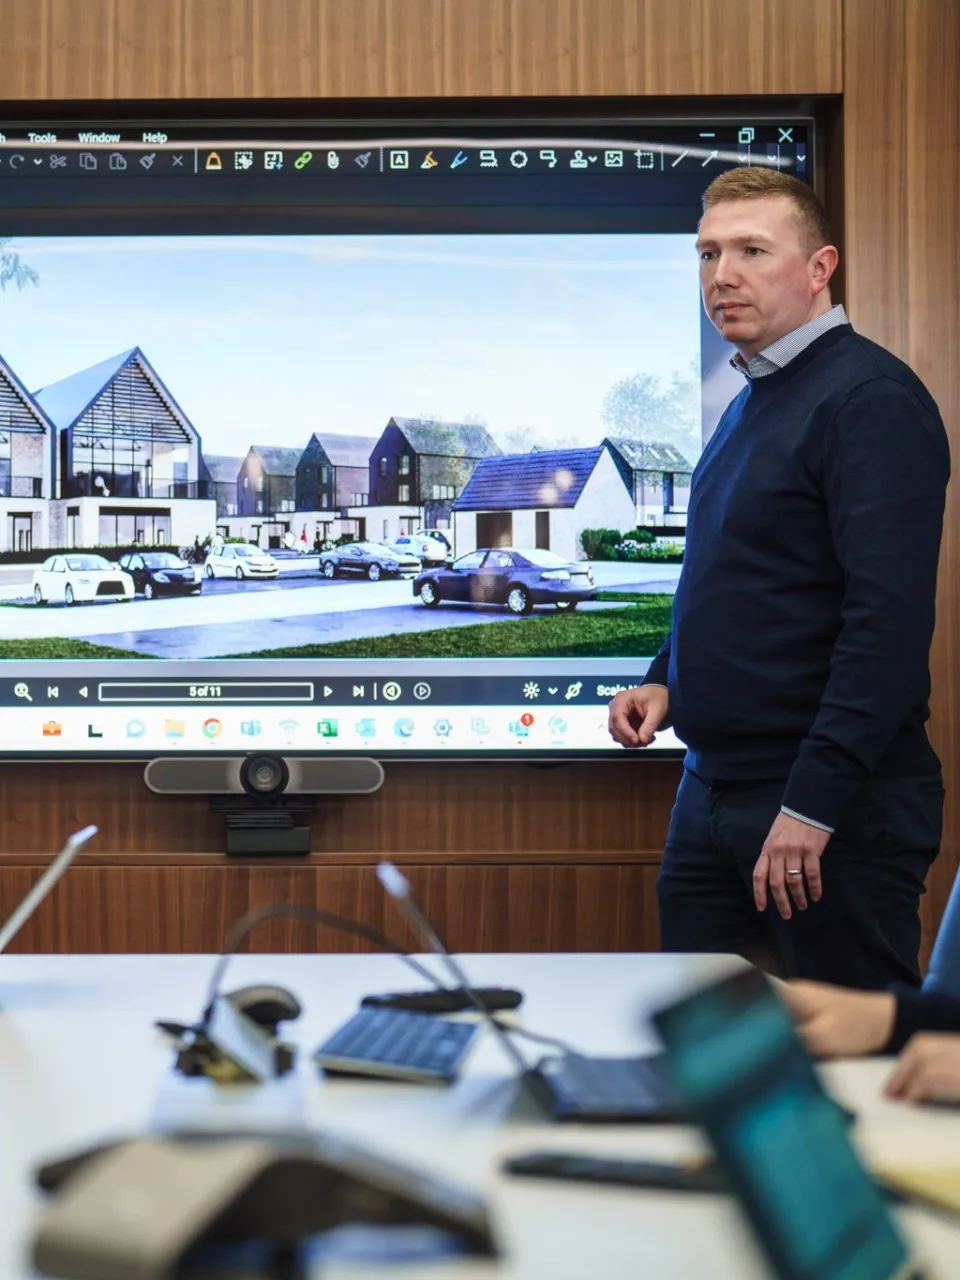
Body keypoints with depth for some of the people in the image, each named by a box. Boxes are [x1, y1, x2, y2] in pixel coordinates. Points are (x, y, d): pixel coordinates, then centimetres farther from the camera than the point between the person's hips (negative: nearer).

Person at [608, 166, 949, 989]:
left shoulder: (869, 397, -15)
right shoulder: (752, 402, 15)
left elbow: (889, 618, -23)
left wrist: (814, 803, -24)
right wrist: (668, 679, 10)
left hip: (835, 804, -9)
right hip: (716, 789, 9)